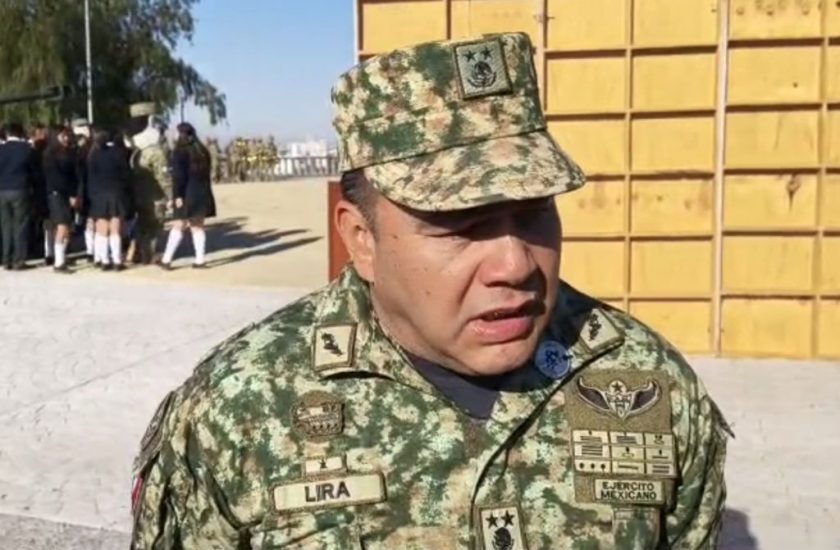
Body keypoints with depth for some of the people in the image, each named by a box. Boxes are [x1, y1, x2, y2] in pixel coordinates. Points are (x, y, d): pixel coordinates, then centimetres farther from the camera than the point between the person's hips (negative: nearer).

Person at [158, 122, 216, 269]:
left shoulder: (180, 151, -8)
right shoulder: (202, 150, 12)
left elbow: (178, 175, -14)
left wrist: (178, 195, -15)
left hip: (187, 194, -6)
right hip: (203, 193, 6)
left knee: (178, 227, -3)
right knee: (198, 227, 8)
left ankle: (167, 259, -1)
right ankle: (200, 260, 4)